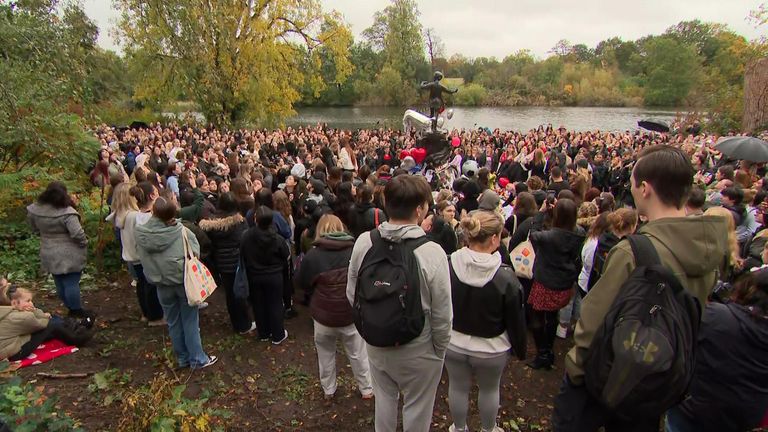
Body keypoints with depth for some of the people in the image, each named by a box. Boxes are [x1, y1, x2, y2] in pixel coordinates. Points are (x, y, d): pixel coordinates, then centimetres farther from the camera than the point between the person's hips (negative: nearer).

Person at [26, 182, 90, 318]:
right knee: (71, 283, 5)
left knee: (60, 283, 18)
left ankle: (69, 307, 34)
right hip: (69, 256, -7)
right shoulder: (67, 212, -25)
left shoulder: (36, 209, -5)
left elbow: (34, 228, 11)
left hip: (49, 255, 7)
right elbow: (77, 234, -27)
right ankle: (76, 310, 17)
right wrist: (84, 243, -8)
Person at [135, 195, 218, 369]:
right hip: (184, 281, -2)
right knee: (190, 322, 10)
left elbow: (142, 257, 0)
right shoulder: (181, 231, -20)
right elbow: (195, 252, -12)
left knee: (173, 323, 18)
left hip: (162, 284, 3)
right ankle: (198, 359, 19)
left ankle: (182, 358, 30)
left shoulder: (140, 234, -12)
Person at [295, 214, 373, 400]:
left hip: (324, 315, 0)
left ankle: (328, 390, 36)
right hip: (351, 314, 1)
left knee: (326, 354, 22)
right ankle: (366, 389, 31)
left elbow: (301, 282, 1)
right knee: (358, 353, 17)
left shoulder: (312, 255, -14)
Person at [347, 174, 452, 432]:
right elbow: (442, 314, -18)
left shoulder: (363, 242, -15)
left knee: (384, 397, 27)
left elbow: (352, 295, -3)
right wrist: (439, 350, 0)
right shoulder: (431, 252, -27)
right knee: (417, 407, 21)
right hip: (418, 350, -4)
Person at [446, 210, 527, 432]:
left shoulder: (448, 266, -18)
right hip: (491, 349, -2)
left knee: (458, 388, 22)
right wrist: (520, 350, 5)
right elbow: (516, 320, -13)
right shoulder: (505, 277, -25)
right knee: (489, 389, 24)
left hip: (453, 344, 2)